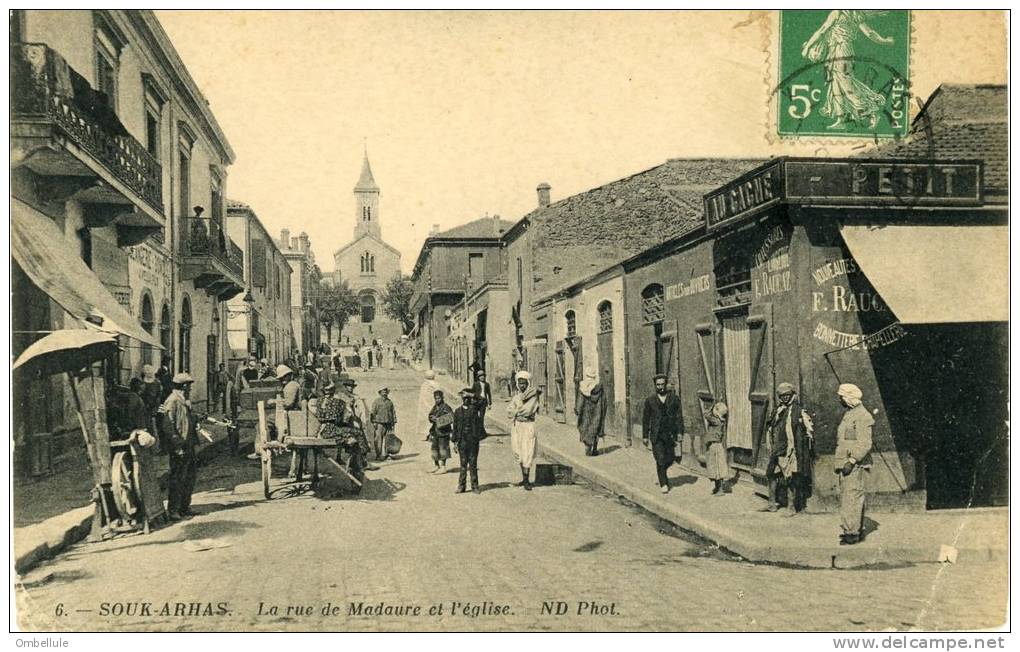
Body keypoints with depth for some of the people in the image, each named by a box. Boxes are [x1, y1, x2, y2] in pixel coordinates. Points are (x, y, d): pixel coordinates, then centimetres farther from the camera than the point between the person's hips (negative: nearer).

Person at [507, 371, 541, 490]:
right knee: (518, 453, 9)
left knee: (527, 453, -7)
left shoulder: (533, 396, -4)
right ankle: (524, 478, 22)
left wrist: (516, 411, -3)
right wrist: (521, 411, -12)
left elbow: (528, 410, -16)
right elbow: (509, 412, 2)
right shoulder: (516, 396, 11)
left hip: (528, 426, -5)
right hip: (515, 426, 5)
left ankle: (526, 480, -2)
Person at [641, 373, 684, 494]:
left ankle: (661, 473, 36)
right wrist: (645, 436, 3)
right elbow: (645, 419, 6)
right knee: (660, 460, -6)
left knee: (670, 459, 6)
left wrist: (680, 432, -5)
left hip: (670, 434, 1)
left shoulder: (674, 398, 3)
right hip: (656, 434, -1)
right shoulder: (650, 400, 3)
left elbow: (679, 416, 3)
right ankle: (663, 484, 6)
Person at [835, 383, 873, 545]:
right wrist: (840, 462, 23)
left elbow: (865, 444, -19)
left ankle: (853, 532, -9)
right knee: (846, 497, 12)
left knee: (852, 497, -11)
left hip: (855, 465, -10)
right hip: (846, 462, 10)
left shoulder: (862, 416, -13)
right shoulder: (848, 414, 18)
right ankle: (856, 530, 20)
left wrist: (852, 461, -23)